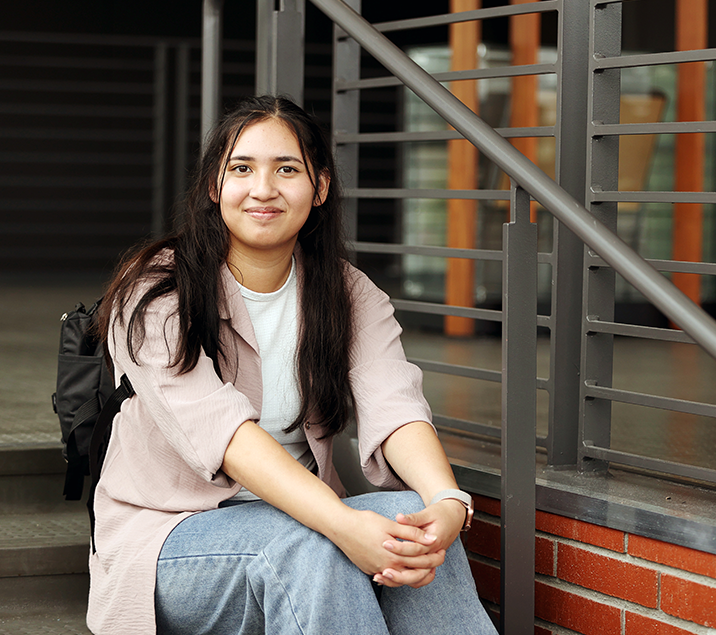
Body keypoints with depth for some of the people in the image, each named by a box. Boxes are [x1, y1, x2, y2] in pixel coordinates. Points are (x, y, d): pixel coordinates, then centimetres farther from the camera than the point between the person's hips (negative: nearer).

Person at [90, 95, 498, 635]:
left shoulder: (350, 295, 3)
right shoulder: (153, 295, -11)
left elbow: (393, 407, -15)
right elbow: (220, 429, -27)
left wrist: (448, 504, -39)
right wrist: (343, 524, -43)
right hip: (169, 536, -4)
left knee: (412, 513, -27)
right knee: (307, 546, -35)